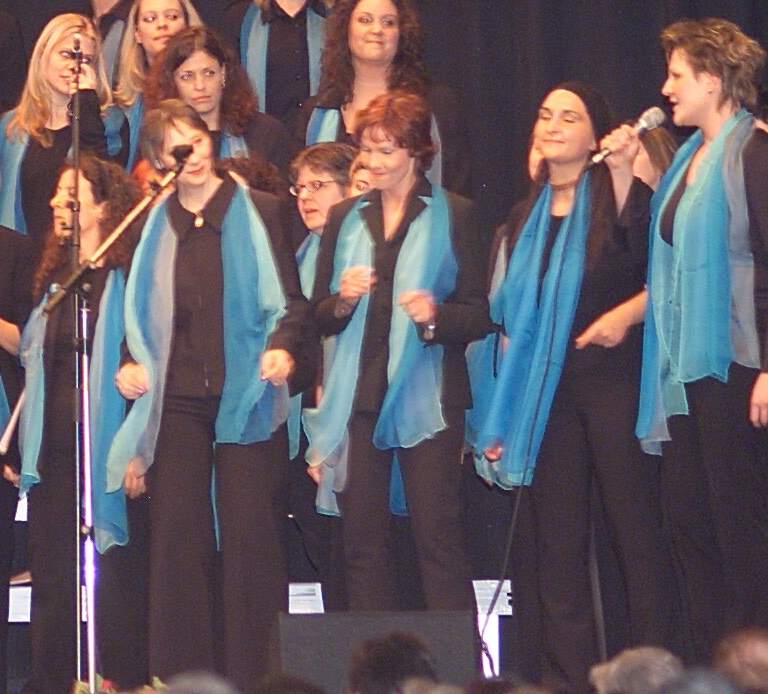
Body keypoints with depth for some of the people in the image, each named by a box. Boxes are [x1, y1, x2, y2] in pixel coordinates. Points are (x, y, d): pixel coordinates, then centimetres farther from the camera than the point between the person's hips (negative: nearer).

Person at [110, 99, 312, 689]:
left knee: (252, 535, -4)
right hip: (176, 401, 3)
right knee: (178, 535, 0)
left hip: (246, 396, -3)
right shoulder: (152, 224, 12)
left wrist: (283, 347, -16)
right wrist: (130, 363, 3)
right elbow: (137, 311, 20)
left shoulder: (259, 212, 3)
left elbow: (291, 299, 2)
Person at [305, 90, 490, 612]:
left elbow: (480, 315, 1)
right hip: (357, 397, 4)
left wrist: (436, 316, -18)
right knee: (363, 540, 2)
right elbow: (319, 316, 14)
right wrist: (344, 299, -7)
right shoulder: (345, 219, 16)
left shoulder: (454, 216, 4)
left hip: (428, 397, -4)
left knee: (440, 539, -7)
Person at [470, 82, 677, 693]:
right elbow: (507, 316, 19)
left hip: (615, 383, -6)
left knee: (637, 528, -7)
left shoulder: (618, 200, 0)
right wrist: (500, 417, 15)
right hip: (548, 393, 6)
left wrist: (627, 314, -26)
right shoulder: (524, 220, 17)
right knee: (556, 542, 4)